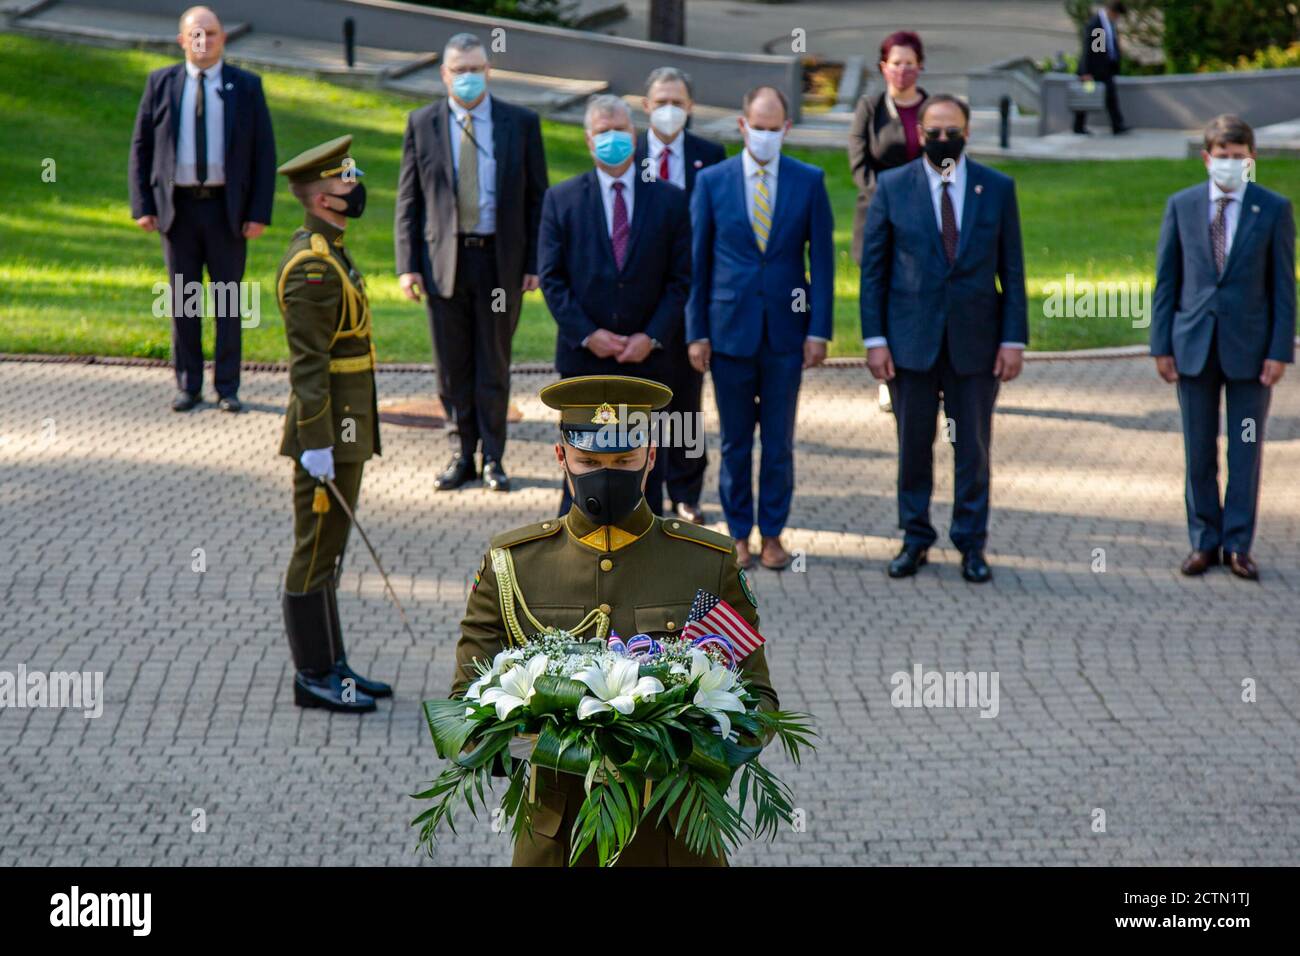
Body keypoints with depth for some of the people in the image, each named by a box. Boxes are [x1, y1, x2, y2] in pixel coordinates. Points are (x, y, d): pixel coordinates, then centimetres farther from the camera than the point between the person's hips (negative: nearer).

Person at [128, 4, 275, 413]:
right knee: (182, 301, 5)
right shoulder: (160, 84, 4)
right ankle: (188, 386, 13)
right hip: (177, 207, 1)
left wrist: (260, 212, -7)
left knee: (228, 299, 3)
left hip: (227, 208, -1)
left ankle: (227, 388, 10)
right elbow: (140, 147, 6)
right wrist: (142, 206, -3)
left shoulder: (246, 86, 2)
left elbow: (264, 153, 0)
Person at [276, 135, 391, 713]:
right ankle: (314, 677, 4)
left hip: (345, 429, 10)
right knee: (316, 553, -2)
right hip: (329, 434, -10)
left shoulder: (327, 254, 13)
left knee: (326, 553, 15)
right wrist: (316, 445, -23)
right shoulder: (313, 267, -19)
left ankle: (330, 666, 23)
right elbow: (307, 363, -22)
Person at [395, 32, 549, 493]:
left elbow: (537, 197, 4)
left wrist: (534, 263, -3)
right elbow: (408, 200, 4)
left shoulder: (521, 123, 1)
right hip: (444, 259, 1)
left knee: (493, 364, 6)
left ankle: (493, 458, 17)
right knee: (452, 366, 7)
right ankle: (462, 455, 19)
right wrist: (407, 264, -4)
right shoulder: (422, 124, 3)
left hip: (500, 259, -1)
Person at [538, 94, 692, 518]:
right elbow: (551, 278, 1)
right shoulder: (561, 199, 3)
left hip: (647, 356, 1)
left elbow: (680, 279, 3)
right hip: (584, 357, -1)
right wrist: (586, 334, -10)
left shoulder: (669, 200, 4)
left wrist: (652, 336, -9)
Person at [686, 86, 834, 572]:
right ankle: (739, 533, 17)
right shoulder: (712, 181, 1)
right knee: (735, 440, 7)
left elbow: (822, 258, 2)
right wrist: (696, 331, -1)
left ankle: (772, 532, 16)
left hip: (785, 331, 0)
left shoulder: (809, 181, 1)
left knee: (779, 441, 6)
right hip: (730, 329, 0)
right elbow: (697, 260, 3)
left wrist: (819, 330, -4)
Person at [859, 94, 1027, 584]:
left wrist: (1014, 339, -2)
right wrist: (874, 338, -4)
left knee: (973, 446, 5)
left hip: (975, 339, 0)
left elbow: (1011, 269, 4)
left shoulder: (997, 189, 3)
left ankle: (971, 543, 16)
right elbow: (872, 268, 3)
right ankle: (915, 538, 19)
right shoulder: (892, 187, 1)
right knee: (913, 444, 6)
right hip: (911, 340, 0)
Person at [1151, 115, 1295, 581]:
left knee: (1246, 452, 4)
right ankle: (1204, 541, 17)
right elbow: (1166, 279, 6)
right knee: (1199, 452, 7)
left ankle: (1238, 545, 12)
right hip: (1194, 345, 2)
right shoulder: (1182, 205, 4)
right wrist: (1161, 345, 1)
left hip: (1249, 346, -1)